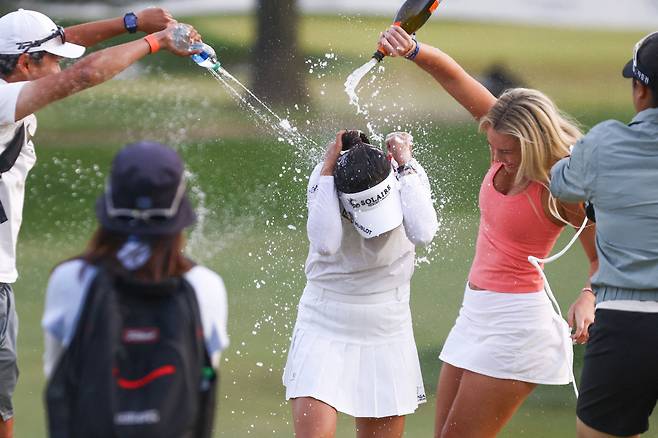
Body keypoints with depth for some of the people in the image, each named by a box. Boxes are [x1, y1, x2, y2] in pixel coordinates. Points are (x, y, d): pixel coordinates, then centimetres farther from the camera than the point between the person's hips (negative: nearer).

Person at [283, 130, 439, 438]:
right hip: (326, 328, -2)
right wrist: (327, 170, -25)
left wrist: (406, 165, -22)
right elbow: (326, 243, -30)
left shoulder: (409, 174, -10)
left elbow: (423, 233, -28)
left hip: (386, 332, 2)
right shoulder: (323, 177, -14)